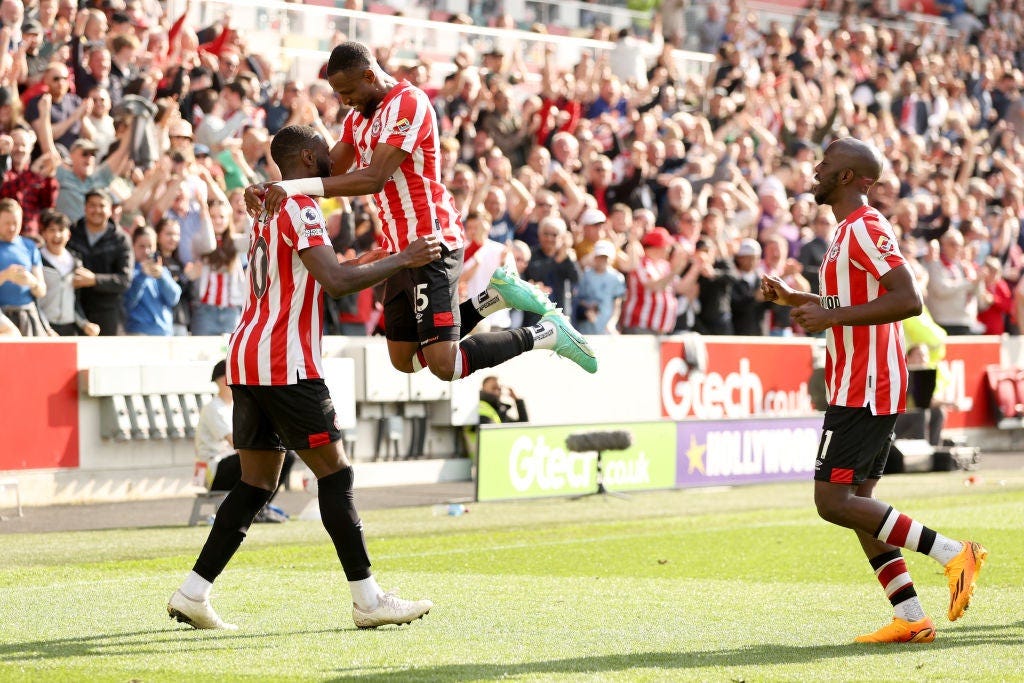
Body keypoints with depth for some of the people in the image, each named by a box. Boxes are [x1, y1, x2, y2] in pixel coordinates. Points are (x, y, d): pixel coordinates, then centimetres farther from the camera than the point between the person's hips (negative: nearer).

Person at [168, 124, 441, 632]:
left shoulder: (271, 208, 21)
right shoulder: (298, 207, -10)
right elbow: (335, 281, -21)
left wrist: (365, 262, 25)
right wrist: (403, 260, -13)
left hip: (247, 358, 10)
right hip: (283, 364, -10)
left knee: (257, 484, 11)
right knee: (335, 473, -5)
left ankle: (192, 594, 8)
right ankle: (368, 600, -4)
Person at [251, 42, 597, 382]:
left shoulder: (408, 103, -17)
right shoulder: (359, 116, 15)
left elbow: (374, 178, -26)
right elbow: (328, 172, 11)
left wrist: (296, 186, -33)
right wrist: (270, 189, -7)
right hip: (401, 247, 10)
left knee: (444, 365, -17)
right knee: (404, 360, 13)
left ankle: (546, 332, -1)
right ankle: (495, 295, 21)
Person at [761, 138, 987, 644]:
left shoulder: (864, 228, -14)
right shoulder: (850, 230, 18)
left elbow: (908, 300, -25)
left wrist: (832, 315, -25)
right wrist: (795, 298, 22)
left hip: (864, 389, -10)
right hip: (860, 388, 10)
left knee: (834, 501, -12)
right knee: (855, 502, 8)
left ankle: (952, 553, -12)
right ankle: (911, 620, 6)